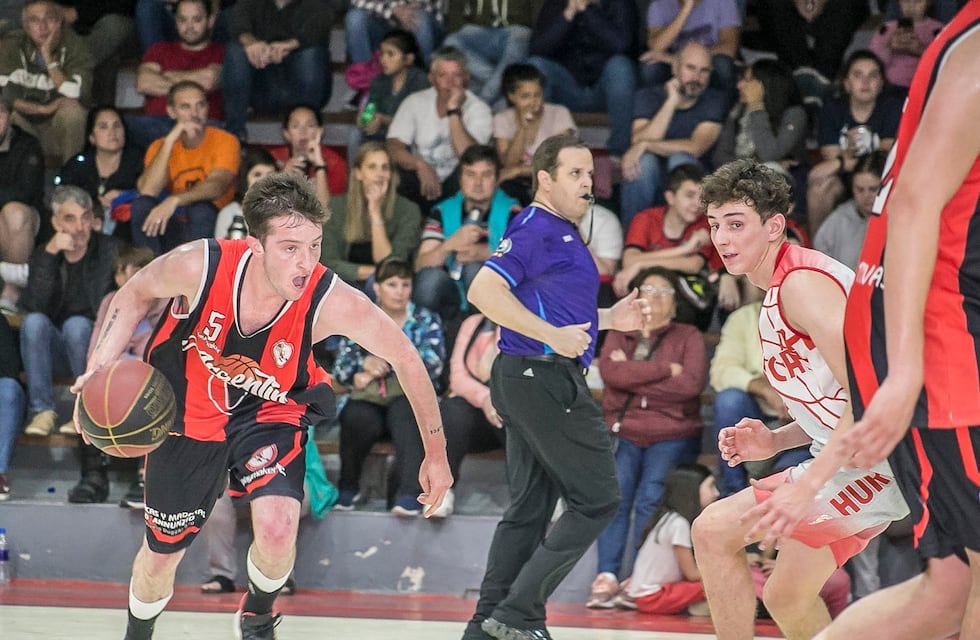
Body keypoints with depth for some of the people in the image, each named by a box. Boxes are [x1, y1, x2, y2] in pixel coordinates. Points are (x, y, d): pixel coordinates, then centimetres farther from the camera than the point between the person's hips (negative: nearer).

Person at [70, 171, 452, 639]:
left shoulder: (331, 301, -33)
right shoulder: (199, 265, -33)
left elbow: (404, 358, -16)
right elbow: (136, 294, -9)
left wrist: (435, 452, -9)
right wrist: (99, 369, -22)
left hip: (270, 412, -1)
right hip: (187, 409, 1)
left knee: (277, 528, -26)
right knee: (161, 552, 14)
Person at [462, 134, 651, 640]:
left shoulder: (562, 233, 20)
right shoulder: (536, 227, -11)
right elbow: (484, 291, -22)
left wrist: (608, 319, 20)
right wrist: (554, 335, -22)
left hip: (534, 383, 10)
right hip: (543, 376, -10)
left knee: (530, 507, 12)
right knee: (596, 499, -7)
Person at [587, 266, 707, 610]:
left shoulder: (688, 337, 13)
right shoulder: (618, 335, 17)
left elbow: (693, 384, -6)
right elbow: (610, 372, -5)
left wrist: (633, 376, -4)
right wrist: (666, 369, -7)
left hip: (672, 435, -1)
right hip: (623, 432, 1)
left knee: (650, 498, -25)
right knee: (614, 495, -25)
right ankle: (607, 578, -30)